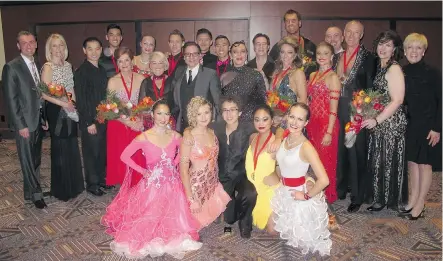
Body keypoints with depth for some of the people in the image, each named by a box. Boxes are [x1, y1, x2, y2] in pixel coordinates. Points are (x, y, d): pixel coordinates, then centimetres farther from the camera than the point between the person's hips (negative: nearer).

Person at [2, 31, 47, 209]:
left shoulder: (38, 65, 8)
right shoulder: (11, 67, -11)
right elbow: (10, 99, -13)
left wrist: (44, 117, 8)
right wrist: (20, 125, -15)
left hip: (39, 119, 6)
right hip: (25, 121, -6)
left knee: (36, 159, 14)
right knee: (28, 160, 5)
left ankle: (32, 188, 28)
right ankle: (35, 193, 18)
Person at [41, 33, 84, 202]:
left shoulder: (68, 65, 9)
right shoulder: (48, 67, -11)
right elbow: (45, 94, -15)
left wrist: (74, 103, 3)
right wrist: (64, 104, -19)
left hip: (70, 110, 6)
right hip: (56, 111, -6)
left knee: (72, 148, 12)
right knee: (60, 149, 3)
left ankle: (73, 185, 27)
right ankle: (62, 189, 17)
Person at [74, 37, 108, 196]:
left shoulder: (102, 70, 10)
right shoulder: (81, 72, -12)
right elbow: (80, 100, -15)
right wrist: (89, 122, -16)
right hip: (90, 121, -7)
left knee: (102, 151, 15)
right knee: (91, 152, 5)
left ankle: (101, 179, 31)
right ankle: (92, 183, 20)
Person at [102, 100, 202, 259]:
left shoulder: (175, 136, -3)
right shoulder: (143, 138, -12)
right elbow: (124, 156, -6)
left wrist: (174, 165, 4)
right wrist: (142, 171, -6)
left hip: (171, 184, 3)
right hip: (151, 185, -2)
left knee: (172, 219, -1)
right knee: (149, 219, -1)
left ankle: (171, 238, 24)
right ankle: (149, 240, 24)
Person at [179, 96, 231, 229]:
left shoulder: (212, 133, 0)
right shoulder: (189, 136, -17)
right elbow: (183, 169, -17)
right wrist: (190, 198, -17)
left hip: (213, 186, 5)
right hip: (196, 187, -5)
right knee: (196, 221, 8)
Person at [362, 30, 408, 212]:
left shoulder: (394, 69, -15)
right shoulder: (379, 66, 10)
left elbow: (397, 101, -19)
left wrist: (376, 120, -20)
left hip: (391, 123, -8)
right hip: (378, 122, 8)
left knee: (388, 160, 4)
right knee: (377, 160, 15)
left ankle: (387, 199, 20)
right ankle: (380, 197, 29)